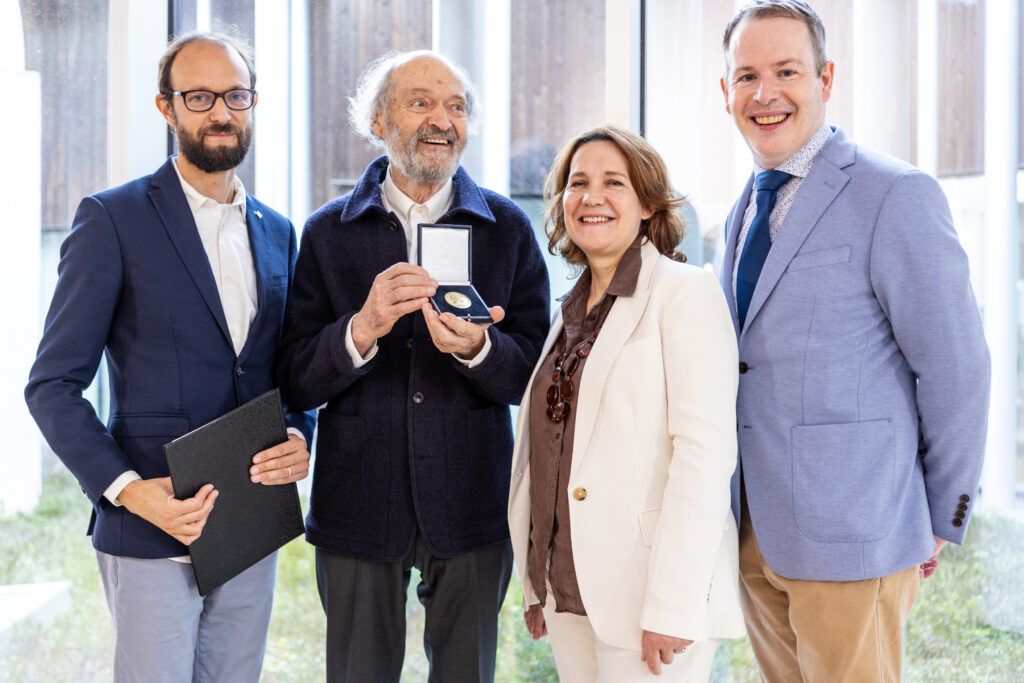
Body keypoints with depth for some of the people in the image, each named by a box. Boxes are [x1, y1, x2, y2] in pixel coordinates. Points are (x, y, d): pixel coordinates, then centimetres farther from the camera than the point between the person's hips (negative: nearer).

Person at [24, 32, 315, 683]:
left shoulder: (277, 232, 12)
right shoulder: (113, 218, -5)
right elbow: (52, 386, -7)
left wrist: (299, 437, -3)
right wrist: (128, 489, -18)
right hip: (152, 532, -5)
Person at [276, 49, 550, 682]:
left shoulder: (508, 228, 3)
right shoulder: (328, 232, 2)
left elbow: (534, 373, -1)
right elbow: (296, 382, -4)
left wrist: (477, 348, -21)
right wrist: (362, 329, -22)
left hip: (472, 508, 1)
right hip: (358, 506, 0)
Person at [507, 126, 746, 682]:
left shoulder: (685, 292, -8)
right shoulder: (570, 312, 15)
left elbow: (705, 449, -16)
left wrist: (670, 607, -21)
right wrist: (537, 586, 13)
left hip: (645, 595, -7)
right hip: (569, 593, 7)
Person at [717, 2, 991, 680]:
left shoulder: (896, 195, -11)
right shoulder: (746, 212, 14)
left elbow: (957, 370, -11)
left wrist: (942, 524, -4)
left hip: (850, 535, -7)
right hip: (755, 530, 7)